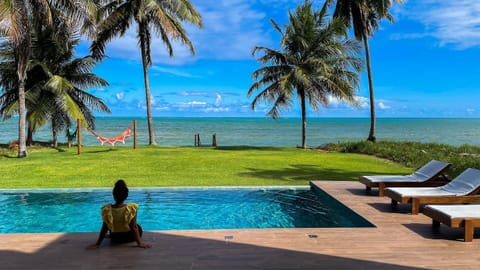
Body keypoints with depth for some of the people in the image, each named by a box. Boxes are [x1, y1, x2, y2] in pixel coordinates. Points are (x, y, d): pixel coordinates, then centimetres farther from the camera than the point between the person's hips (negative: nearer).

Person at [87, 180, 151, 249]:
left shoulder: (106, 209, -18)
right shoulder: (131, 208, -23)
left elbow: (104, 228, -13)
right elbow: (134, 227, -20)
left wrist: (97, 244, -3)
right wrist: (139, 242, -13)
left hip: (114, 239, 3)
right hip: (129, 238, -2)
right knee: (138, 227, 28)